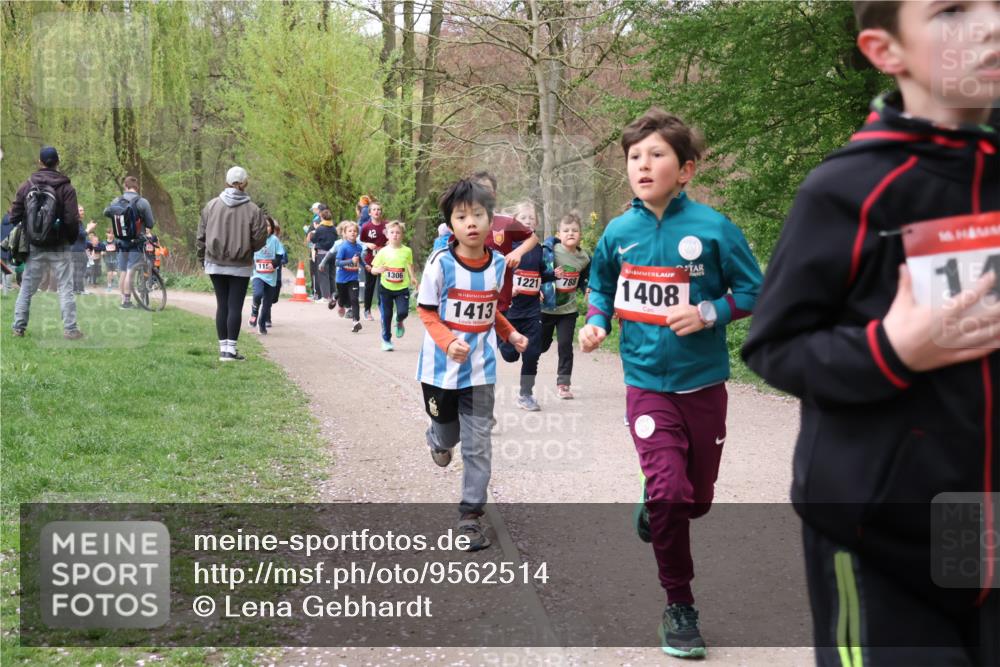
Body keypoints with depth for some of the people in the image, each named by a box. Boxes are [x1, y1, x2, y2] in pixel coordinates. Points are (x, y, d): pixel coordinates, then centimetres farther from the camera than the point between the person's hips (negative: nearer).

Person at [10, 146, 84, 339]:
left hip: (34, 247, 3)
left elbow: (14, 217, 0)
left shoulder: (26, 186, 0)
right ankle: (70, 328, 0)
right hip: (59, 248, -3)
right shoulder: (66, 188, -9)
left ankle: (19, 327, 14)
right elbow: (72, 220, -13)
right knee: (66, 288, 2)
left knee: (27, 287, 11)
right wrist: (72, 238, 5)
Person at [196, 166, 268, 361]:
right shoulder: (253, 210, -10)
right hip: (240, 266, -3)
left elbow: (201, 235, 2)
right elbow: (259, 240, -8)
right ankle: (230, 349, 0)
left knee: (222, 305, 10)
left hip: (215, 264, 3)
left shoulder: (211, 205, -3)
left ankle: (223, 347, 13)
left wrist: (202, 256, 16)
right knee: (235, 306, 1)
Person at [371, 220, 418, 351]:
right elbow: (373, 270, 0)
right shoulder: (383, 252, -3)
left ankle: (399, 323, 24)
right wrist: (378, 270, -22)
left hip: (402, 288, 0)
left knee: (403, 312, -13)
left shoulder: (407, 251, -1)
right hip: (386, 288, 0)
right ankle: (386, 340, 20)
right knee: (386, 315, 4)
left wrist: (413, 279, -1)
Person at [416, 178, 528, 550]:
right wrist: (448, 342, -25)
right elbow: (426, 311, -9)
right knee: (447, 433, 17)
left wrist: (510, 334, -1)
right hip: (441, 367, -2)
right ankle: (437, 440, 54)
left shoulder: (498, 264, -2)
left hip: (480, 369, 2)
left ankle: (471, 515, 10)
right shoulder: (441, 262, -14)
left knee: (478, 444, 0)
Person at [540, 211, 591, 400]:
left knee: (565, 345, -4)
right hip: (546, 307, -2)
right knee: (542, 345, 11)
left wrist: (588, 290, -2)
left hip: (568, 309, 2)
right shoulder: (549, 251, -13)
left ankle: (563, 383, 5)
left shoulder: (583, 258, -1)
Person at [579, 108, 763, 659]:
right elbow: (601, 285, 17)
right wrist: (596, 321, -1)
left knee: (696, 499, 12)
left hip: (702, 384, 0)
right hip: (647, 383, 0)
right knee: (669, 492, -15)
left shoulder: (712, 227, -12)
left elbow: (753, 292, -5)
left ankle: (654, 504, 50)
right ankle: (679, 606, 3)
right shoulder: (618, 232, -2)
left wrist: (708, 312, -20)